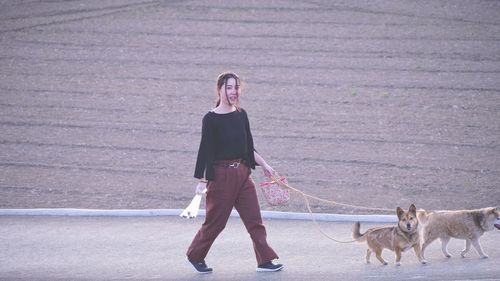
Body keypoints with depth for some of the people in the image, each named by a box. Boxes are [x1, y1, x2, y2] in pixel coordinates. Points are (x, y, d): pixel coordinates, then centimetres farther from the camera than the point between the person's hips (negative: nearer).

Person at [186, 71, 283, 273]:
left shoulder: (241, 115, 7)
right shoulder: (211, 119, -9)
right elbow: (205, 150, -10)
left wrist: (264, 165, 14)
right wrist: (202, 180, -14)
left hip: (242, 173, 5)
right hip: (221, 175, -5)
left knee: (254, 219, 1)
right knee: (215, 221, 4)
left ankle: (265, 261, 3)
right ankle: (195, 255, 23)